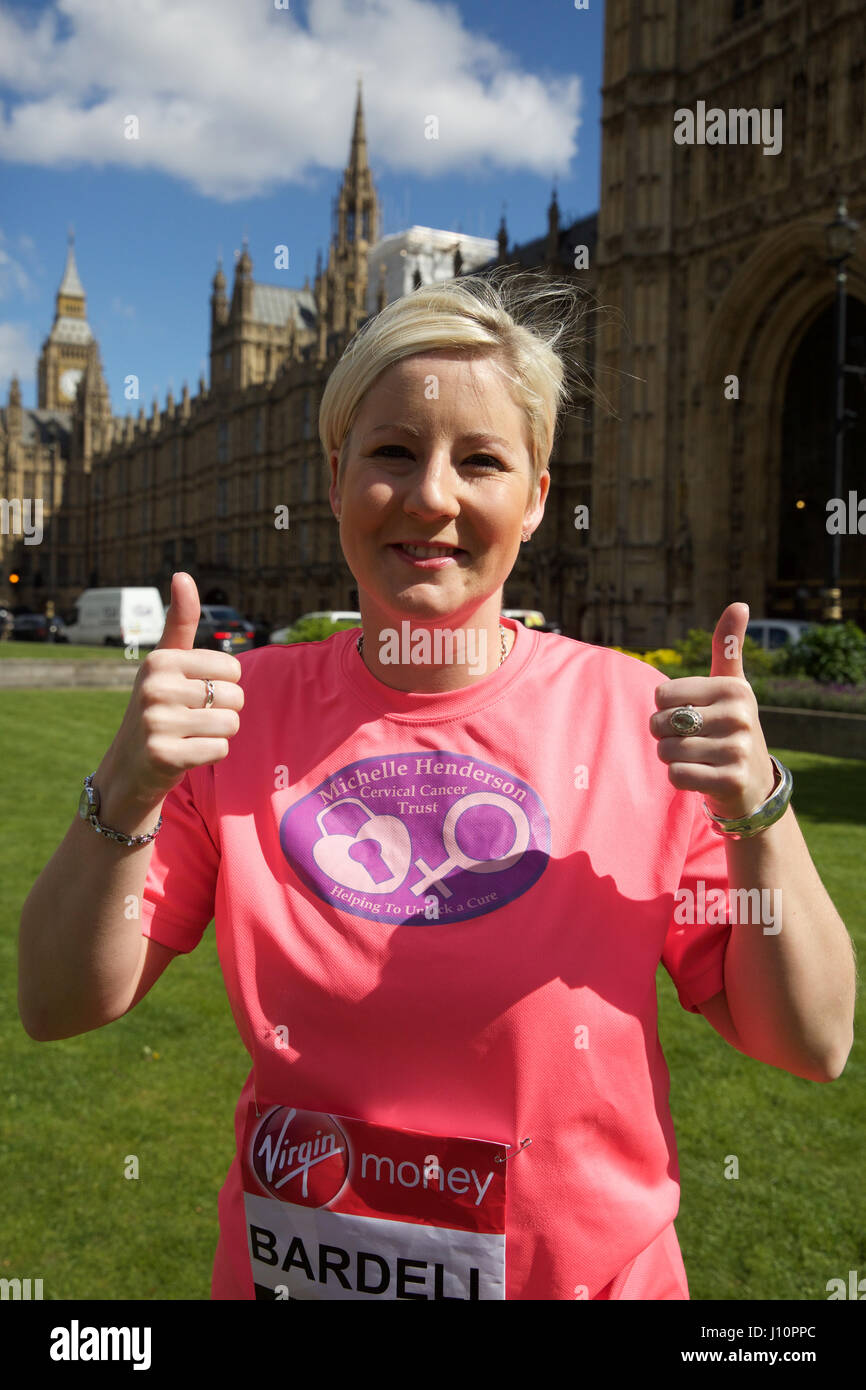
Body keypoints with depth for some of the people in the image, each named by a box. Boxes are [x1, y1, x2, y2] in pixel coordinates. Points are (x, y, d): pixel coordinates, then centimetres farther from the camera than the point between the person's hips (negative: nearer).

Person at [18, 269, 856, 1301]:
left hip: (593, 1270, 0)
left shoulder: (639, 716, -13)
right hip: (284, 1271, 1)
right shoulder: (241, 707, -10)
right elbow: (59, 1007, -9)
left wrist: (757, 816, -26)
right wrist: (127, 795, -25)